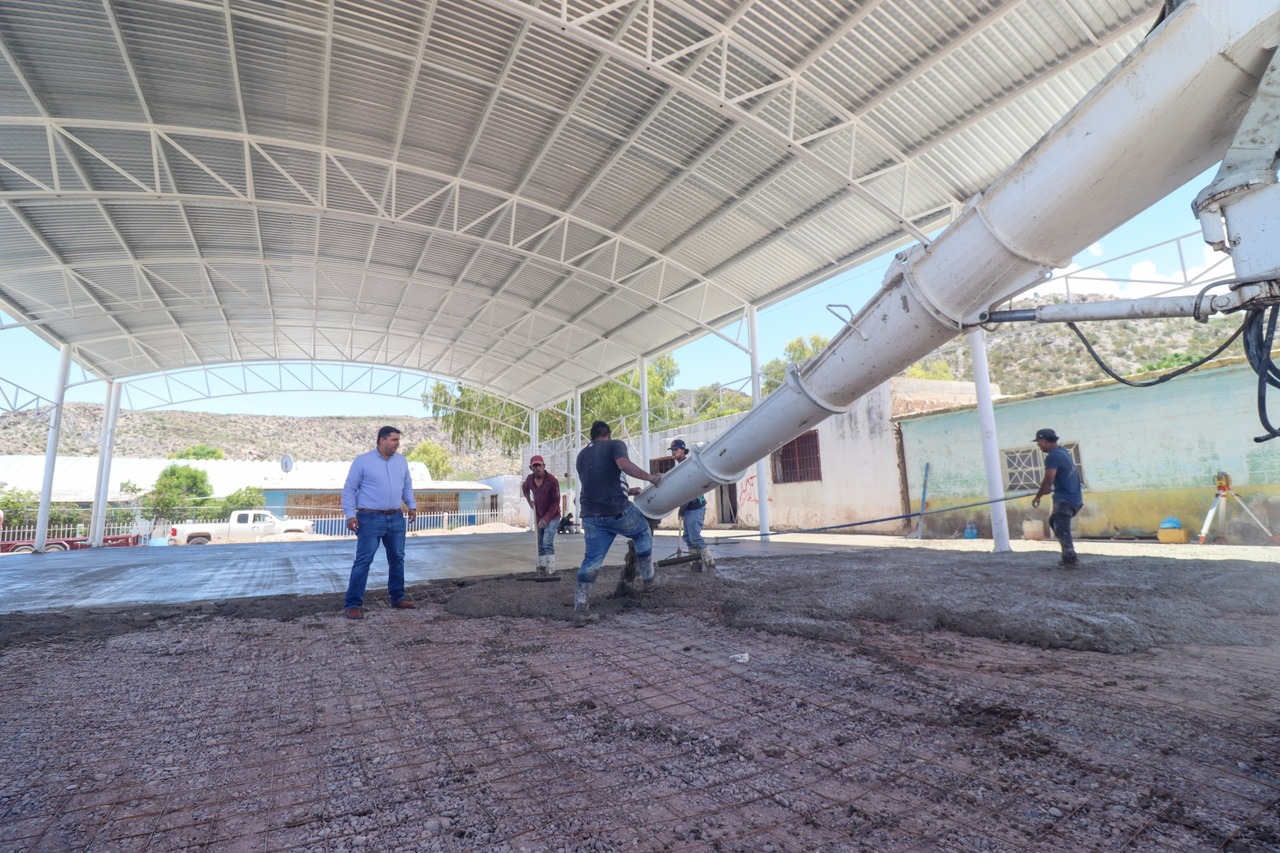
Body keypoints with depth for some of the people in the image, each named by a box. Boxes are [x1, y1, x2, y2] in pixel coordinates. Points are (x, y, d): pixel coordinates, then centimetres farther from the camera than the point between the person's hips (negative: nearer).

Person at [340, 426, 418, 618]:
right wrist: (350, 514, -12)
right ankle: (353, 604, 0)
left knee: (397, 558, 11)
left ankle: (398, 597, 24)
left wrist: (412, 505, 7)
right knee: (363, 560, -7)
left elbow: (407, 486, 19)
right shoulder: (362, 461, -5)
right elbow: (349, 489, -5)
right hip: (370, 519, -5)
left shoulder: (401, 461, 10)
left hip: (396, 518, 6)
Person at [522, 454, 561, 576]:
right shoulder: (530, 479, -2)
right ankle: (541, 572, 17)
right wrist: (529, 501, 7)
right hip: (539, 517, 6)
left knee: (547, 543, -17)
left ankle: (550, 572, -15)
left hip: (552, 517, -6)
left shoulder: (552, 480, -19)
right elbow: (525, 488, 23)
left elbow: (556, 502, -16)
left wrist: (546, 518, -21)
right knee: (540, 546, 9)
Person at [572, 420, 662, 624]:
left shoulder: (582, 455, 23)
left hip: (592, 515, 5)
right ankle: (648, 579, 30)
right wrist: (650, 477, -10)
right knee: (643, 534, 22)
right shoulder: (615, 445, 3)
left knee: (592, 560, 7)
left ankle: (581, 608, 2)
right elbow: (624, 464, -20)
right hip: (618, 511, -5)